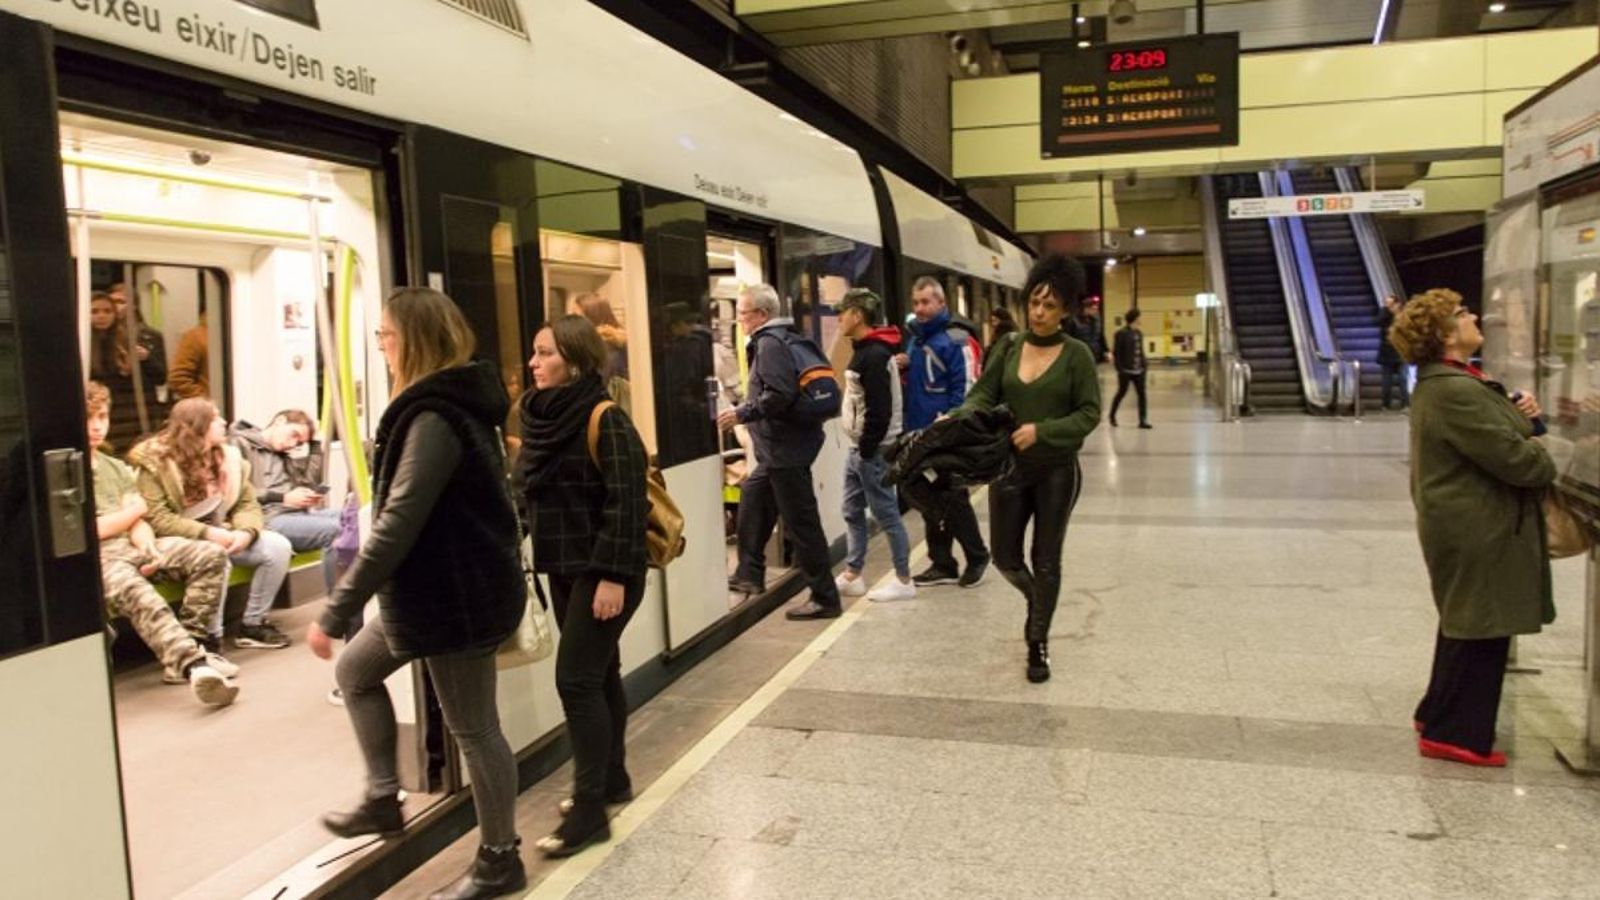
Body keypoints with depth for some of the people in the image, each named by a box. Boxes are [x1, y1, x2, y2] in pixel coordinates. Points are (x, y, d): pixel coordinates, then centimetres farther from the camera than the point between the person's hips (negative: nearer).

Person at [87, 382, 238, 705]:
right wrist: (133, 510, 6)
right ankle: (194, 664, -56)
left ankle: (180, 656, -20)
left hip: (132, 546, 7)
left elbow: (137, 524, 12)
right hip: (92, 558, -7)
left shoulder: (116, 467, 24)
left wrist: (148, 546, -12)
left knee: (211, 555, -16)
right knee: (135, 593, -39)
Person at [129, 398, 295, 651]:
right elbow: (157, 519, -18)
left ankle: (252, 625, -5)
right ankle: (211, 637, -23)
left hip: (224, 537, 6)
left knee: (278, 546, -17)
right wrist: (206, 533, -26)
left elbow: (248, 503, 4)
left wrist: (246, 531, -18)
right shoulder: (156, 462, -9)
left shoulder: (228, 456, 7)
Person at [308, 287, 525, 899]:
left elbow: (396, 526, -28)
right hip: (440, 586, 10)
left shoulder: (434, 418, -23)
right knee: (356, 670, 23)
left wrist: (335, 612, -24)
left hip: (458, 594, -10)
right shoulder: (453, 402, 10)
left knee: (472, 727, 3)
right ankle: (383, 799, 35)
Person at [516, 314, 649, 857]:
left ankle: (590, 809, 2)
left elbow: (625, 502, -21)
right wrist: (543, 558, 15)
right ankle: (612, 780, 30)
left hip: (602, 571, -8)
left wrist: (614, 576, -23)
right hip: (564, 567, 8)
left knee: (576, 679, -8)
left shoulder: (605, 420, -17)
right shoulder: (544, 416, 7)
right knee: (599, 674, 17)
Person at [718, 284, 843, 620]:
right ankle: (750, 575, 34)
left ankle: (825, 598, 2)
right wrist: (745, 411, 21)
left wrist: (742, 414, -17)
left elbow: (779, 395, -27)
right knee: (752, 497, 23)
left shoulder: (769, 343, -16)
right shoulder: (779, 338, 16)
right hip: (780, 448, 11)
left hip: (786, 448, -11)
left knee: (801, 523, -5)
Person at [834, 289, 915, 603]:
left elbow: (879, 411, -24)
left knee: (886, 514, -2)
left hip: (873, 450, -10)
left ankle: (904, 581, 7)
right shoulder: (864, 350, 13)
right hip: (859, 447, 10)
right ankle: (852, 576, 23)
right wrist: (860, 448, 15)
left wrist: (867, 450, -18)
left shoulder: (874, 355, -19)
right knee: (853, 512, 14)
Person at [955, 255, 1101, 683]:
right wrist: (964, 418, -23)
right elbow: (983, 393, -1)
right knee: (1005, 557, 9)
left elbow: (1089, 413, -10)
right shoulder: (1010, 348, 3)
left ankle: (1039, 645, 22)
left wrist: (1041, 430, -22)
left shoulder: (1077, 354, -6)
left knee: (1046, 559, 6)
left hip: (1057, 471, -3)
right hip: (1009, 467, 3)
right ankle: (1035, 601, 42)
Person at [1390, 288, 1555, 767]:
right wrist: (1548, 465, -3)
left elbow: (1491, 431, 20)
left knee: (1466, 625, 21)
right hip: (1481, 530, -11)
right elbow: (1511, 456, -24)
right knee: (1482, 630, -1)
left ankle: (1439, 717, 33)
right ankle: (1455, 734, 10)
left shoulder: (1444, 382, 12)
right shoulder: (1454, 391, -23)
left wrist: (1522, 414, -1)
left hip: (1466, 524, 11)